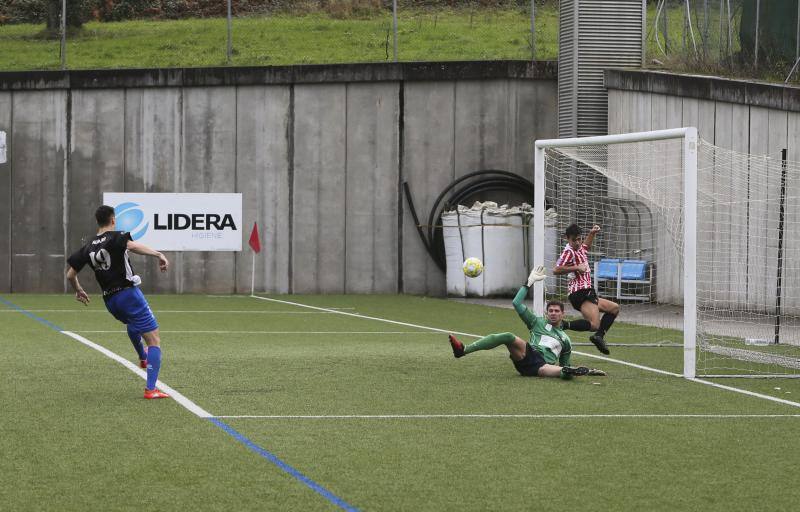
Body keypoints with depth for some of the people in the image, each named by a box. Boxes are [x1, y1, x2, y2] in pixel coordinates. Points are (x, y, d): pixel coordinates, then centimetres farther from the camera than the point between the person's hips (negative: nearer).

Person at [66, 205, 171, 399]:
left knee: (132, 323, 41)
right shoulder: (116, 237, -7)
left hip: (110, 300, 7)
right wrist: (158, 254, -38)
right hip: (129, 293, -7)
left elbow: (70, 275, 15)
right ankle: (151, 389, -13)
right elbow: (132, 245, -31)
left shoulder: (88, 248, 10)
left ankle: (142, 357, 59)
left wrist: (78, 291, 34)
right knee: (154, 340, -4)